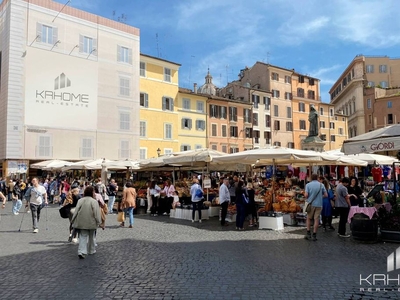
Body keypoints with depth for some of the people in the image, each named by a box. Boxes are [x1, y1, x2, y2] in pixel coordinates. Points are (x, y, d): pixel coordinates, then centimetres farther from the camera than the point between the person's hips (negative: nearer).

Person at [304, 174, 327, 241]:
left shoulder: (308, 185, -4)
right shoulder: (321, 185, 1)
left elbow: (306, 195, -12)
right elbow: (326, 195, 1)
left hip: (311, 204, -1)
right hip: (319, 204, 1)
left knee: (309, 218, 14)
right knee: (316, 219, 4)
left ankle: (308, 233, 9)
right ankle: (314, 235, 6)